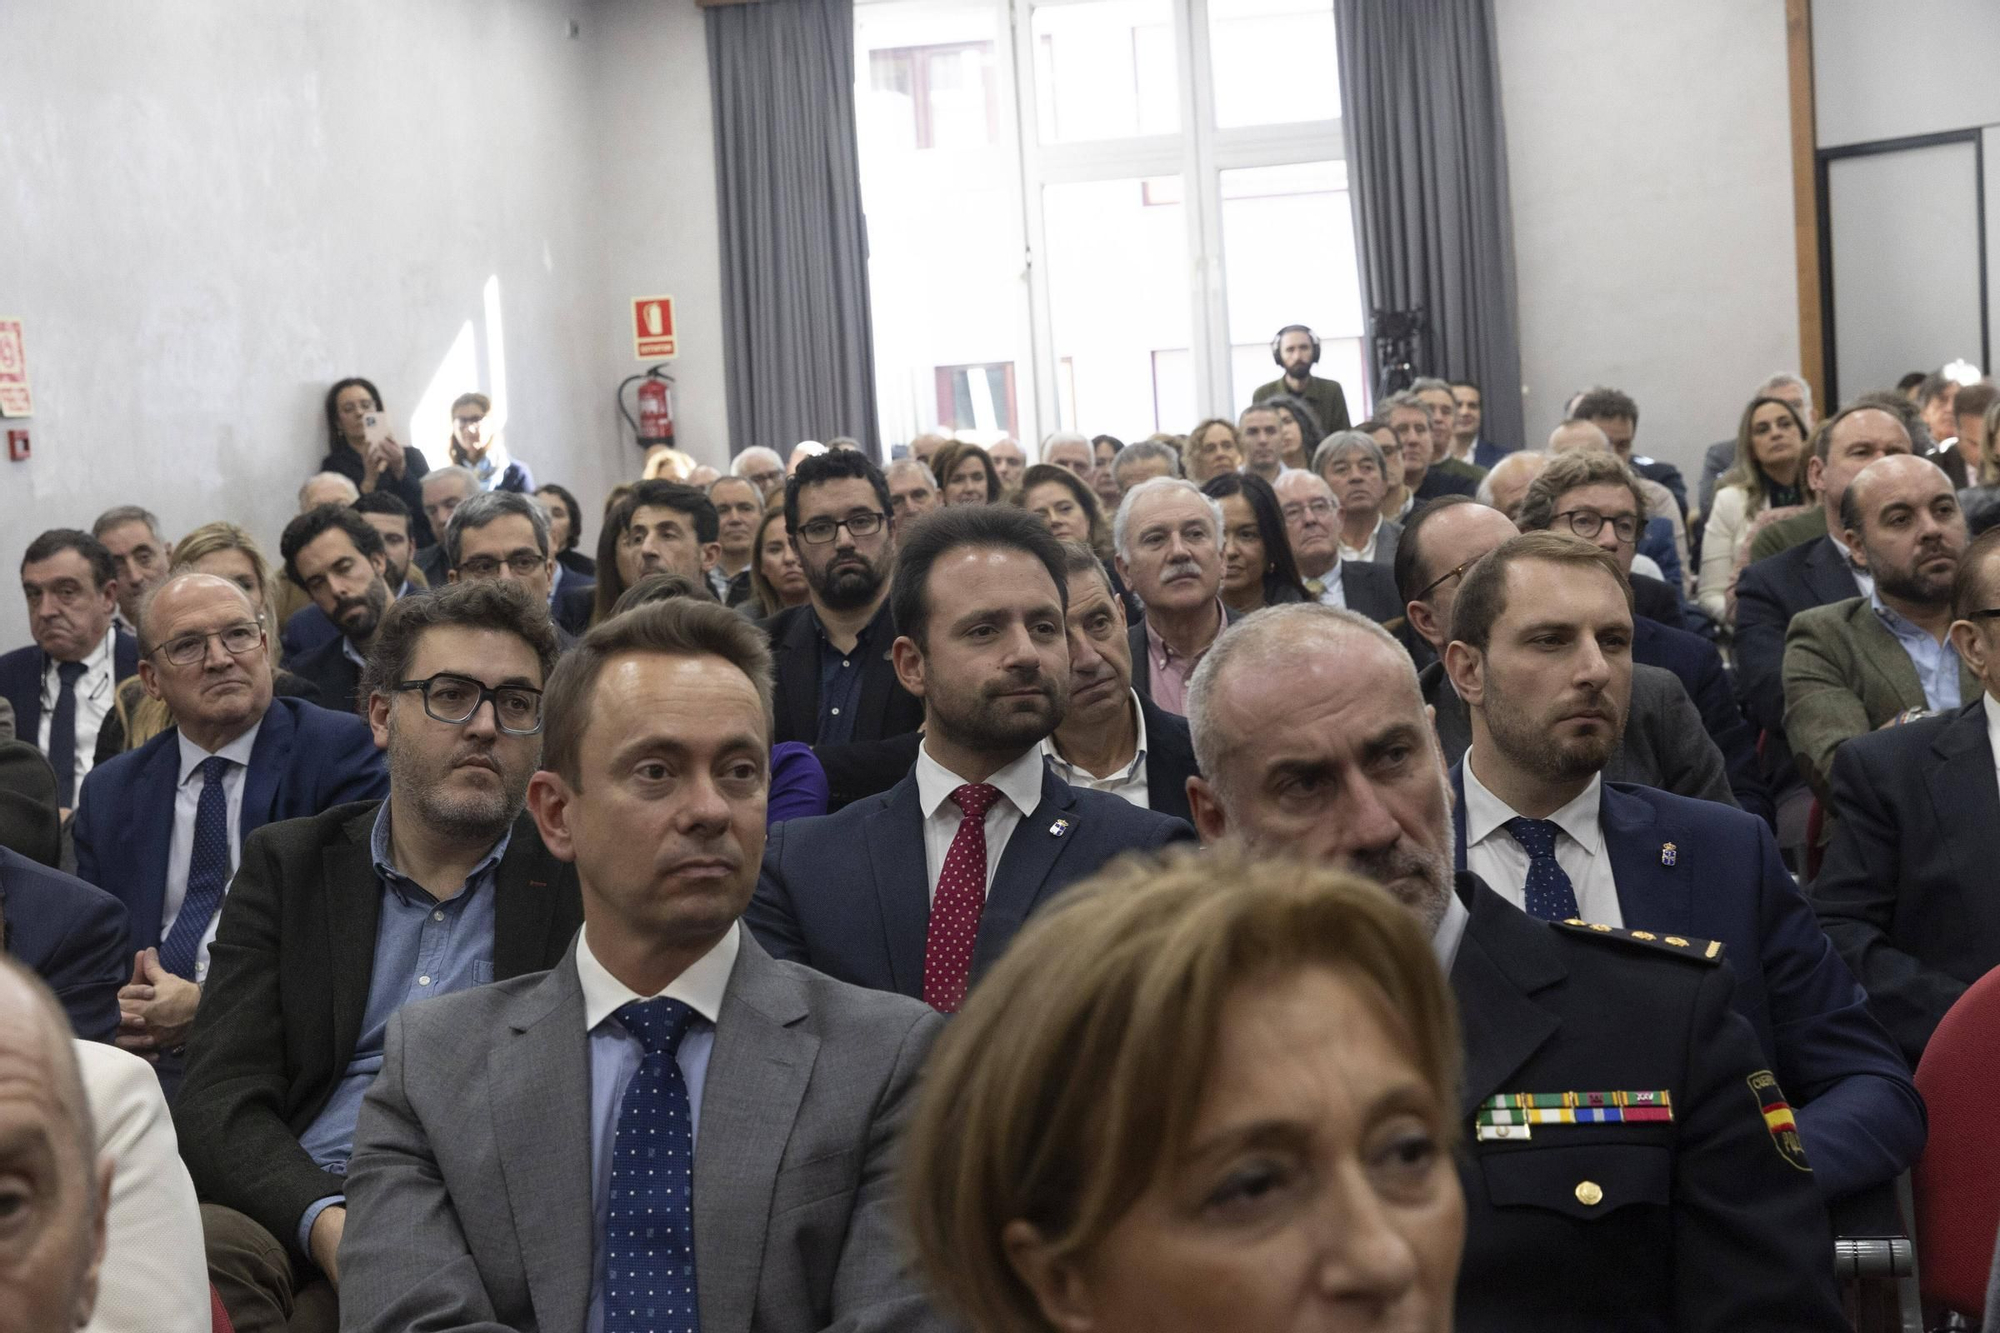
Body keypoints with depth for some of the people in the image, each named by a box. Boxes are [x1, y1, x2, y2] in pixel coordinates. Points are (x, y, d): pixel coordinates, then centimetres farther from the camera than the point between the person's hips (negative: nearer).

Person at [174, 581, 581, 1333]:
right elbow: (219, 1100, 4)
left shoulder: (588, 877, 10)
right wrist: (326, 1222, -17)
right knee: (207, 1244, -32)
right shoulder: (285, 866, 14)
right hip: (294, 1211, 2)